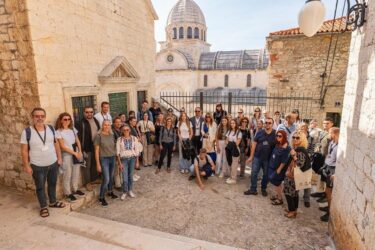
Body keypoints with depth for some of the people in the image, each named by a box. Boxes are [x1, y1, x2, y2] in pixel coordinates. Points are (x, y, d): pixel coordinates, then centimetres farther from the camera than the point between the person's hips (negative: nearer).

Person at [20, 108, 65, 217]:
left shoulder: (51, 128, -4)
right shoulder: (27, 132, -14)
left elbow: (56, 143, 5)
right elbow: (24, 150, -10)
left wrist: (59, 157, 5)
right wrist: (26, 166, -9)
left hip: (53, 163, 4)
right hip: (37, 166, -3)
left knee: (52, 183, 19)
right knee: (40, 187, 12)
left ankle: (53, 202, 39)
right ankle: (43, 207, 30)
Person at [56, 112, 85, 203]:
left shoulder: (73, 129, 6)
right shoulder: (59, 132, -9)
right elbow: (62, 146, -13)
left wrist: (80, 152, -2)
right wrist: (74, 153, -14)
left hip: (76, 154, 5)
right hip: (66, 155, -5)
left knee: (76, 173, 14)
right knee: (67, 175, 4)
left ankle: (75, 189, 31)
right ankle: (68, 193, 18)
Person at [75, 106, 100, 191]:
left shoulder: (96, 121, 7)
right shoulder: (80, 123, -14)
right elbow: (79, 138, -16)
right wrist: (82, 150, -18)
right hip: (87, 148, -6)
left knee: (95, 164, 18)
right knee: (87, 166, 8)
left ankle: (94, 179, 36)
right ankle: (87, 182, 22)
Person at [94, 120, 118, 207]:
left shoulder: (112, 135, 4)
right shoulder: (99, 136, -10)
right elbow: (96, 151, -9)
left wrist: (115, 157, 7)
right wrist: (98, 164, -10)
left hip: (112, 158, 5)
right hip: (104, 159, -5)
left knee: (111, 177, 17)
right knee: (106, 179, -7)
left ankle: (110, 192, 38)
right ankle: (101, 198, 11)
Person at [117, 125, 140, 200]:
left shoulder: (134, 138, 0)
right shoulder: (119, 139, -5)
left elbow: (136, 150, 5)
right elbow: (118, 152, -3)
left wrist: (137, 161, 4)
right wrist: (119, 163, -7)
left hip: (132, 158, 2)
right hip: (124, 159, -2)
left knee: (131, 176, 9)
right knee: (125, 178, -3)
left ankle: (130, 191, 30)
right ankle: (124, 192, 20)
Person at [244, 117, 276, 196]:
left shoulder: (275, 134, -6)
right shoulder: (260, 133, -3)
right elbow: (254, 144, 0)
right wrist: (251, 156, -1)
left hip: (268, 158, -1)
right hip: (257, 157, 1)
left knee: (266, 175, 14)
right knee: (254, 173, 4)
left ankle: (264, 189, 33)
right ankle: (253, 189, 17)